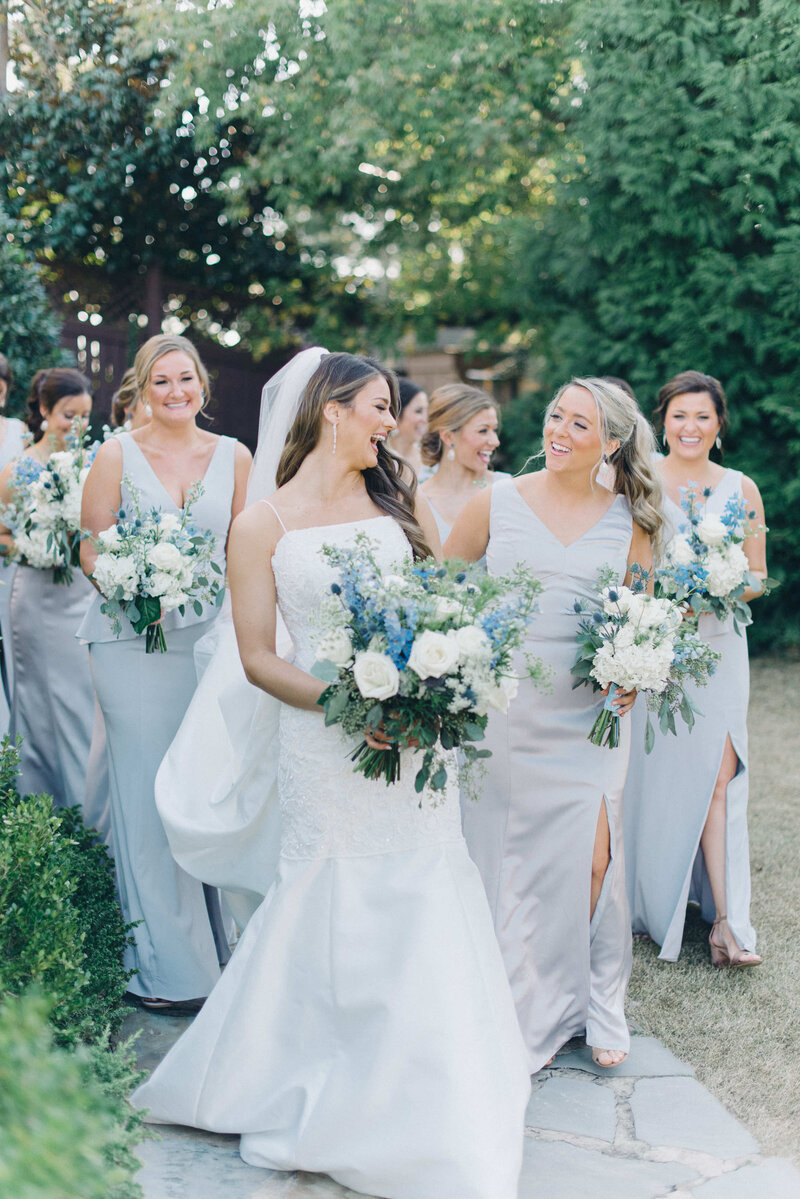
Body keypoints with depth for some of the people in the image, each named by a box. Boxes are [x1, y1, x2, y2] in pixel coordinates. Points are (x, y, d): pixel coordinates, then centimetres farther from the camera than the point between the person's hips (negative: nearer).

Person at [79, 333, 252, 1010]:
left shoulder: (233, 457, 8)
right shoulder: (117, 454, 1)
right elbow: (91, 547, 2)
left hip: (210, 637, 2)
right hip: (133, 642, -2)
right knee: (148, 794, -1)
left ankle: (217, 948, 18)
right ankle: (164, 965, 9)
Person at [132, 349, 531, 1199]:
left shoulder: (399, 500, 10)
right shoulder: (262, 525, -1)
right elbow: (257, 657, -3)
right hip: (325, 742, -3)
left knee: (422, 898, 6)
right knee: (333, 901, 4)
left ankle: (420, 1100, 24)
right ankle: (313, 1086, 25)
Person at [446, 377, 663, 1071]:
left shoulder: (629, 521, 4)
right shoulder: (498, 503, -1)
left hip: (588, 716, 1)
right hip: (504, 708, 0)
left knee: (592, 858, -3)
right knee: (508, 859, 5)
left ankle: (597, 1007, 19)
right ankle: (524, 1014, 23)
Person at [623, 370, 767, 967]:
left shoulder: (741, 489, 7)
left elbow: (758, 577, 8)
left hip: (717, 645, 1)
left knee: (718, 774, -7)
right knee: (653, 774, 3)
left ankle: (725, 920, -5)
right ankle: (652, 902, 18)